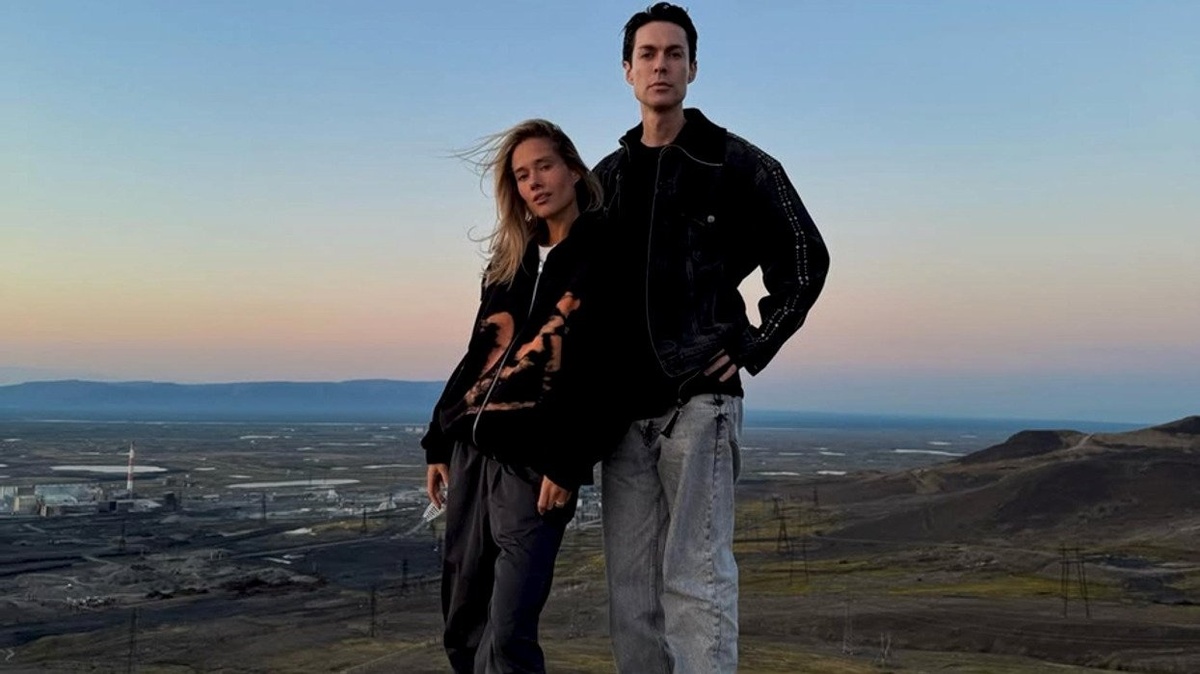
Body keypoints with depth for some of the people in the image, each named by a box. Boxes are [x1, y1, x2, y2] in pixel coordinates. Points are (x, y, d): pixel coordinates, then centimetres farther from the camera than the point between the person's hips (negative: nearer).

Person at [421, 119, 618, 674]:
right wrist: (438, 441, 16)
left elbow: (607, 369, -11)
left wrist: (568, 464, -18)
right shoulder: (510, 261, 18)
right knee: (461, 626, 12)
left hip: (536, 462, -7)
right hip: (471, 449, 7)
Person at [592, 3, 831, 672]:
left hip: (699, 397, -5)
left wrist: (753, 348, -5)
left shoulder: (735, 162, 1)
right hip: (625, 404, 6)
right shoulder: (608, 177, 15)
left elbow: (807, 259, 1)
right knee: (631, 581, 9)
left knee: (696, 574, -7)